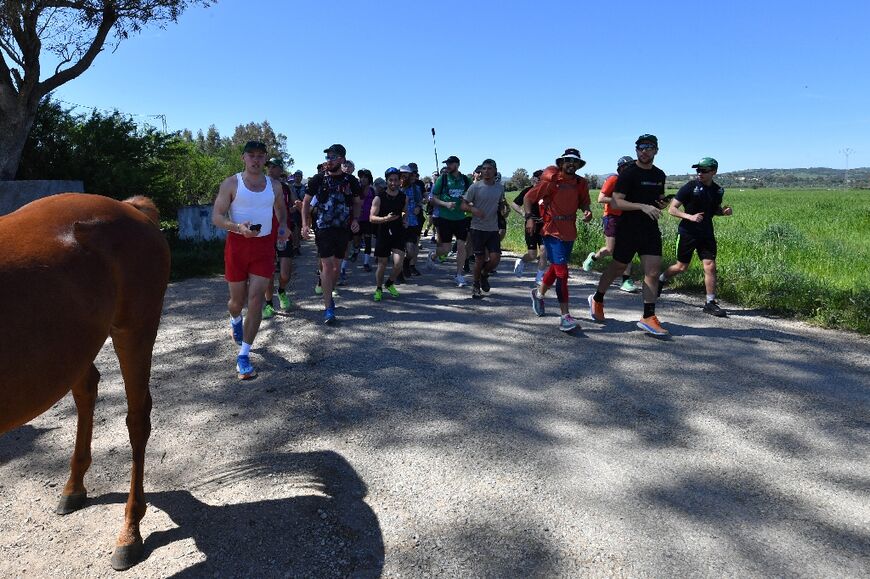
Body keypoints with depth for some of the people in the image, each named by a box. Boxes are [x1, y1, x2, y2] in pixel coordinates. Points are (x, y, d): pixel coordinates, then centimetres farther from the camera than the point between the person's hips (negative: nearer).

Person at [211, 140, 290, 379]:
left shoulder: (274, 186, 7)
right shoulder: (231, 184, -2)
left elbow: (281, 211, 23)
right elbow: (216, 216, -6)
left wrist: (282, 228, 1)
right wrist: (238, 227, -25)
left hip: (264, 246, 2)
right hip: (237, 244, -1)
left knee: (256, 299, -8)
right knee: (237, 300, 10)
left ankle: (243, 355, -2)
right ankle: (235, 321, 50)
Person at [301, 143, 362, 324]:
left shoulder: (351, 181, 3)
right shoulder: (318, 179, -2)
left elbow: (357, 203, 15)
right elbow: (306, 202, 5)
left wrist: (356, 219, -3)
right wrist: (305, 224, -6)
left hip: (344, 228, 3)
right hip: (324, 228, -3)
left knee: (336, 265, 12)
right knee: (327, 265, -10)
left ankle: (328, 295, 32)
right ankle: (328, 308, -8)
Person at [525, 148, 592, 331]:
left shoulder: (581, 183, 4)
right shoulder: (551, 181, -11)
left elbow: (583, 202, 18)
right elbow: (528, 198, -6)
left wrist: (587, 211, -5)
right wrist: (529, 217, -19)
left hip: (570, 233, 7)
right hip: (553, 232, -7)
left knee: (555, 268, 21)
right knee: (562, 272, -12)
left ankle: (539, 294, 47)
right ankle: (565, 315, -9)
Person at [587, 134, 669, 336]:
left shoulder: (660, 175, 11)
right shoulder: (628, 173, -9)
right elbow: (615, 202, -16)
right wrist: (642, 207, -26)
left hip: (651, 230, 5)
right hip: (628, 229, -5)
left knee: (653, 272, -5)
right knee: (618, 268, 9)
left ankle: (648, 317, -2)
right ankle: (597, 300, 32)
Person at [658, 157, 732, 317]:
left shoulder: (718, 190, 4)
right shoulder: (690, 187, -11)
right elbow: (672, 209, -11)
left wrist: (724, 211, -2)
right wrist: (690, 217, -25)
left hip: (706, 233, 4)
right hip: (687, 232, -4)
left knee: (710, 267, -4)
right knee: (682, 267, 7)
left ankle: (711, 303, 4)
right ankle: (661, 279, 36)